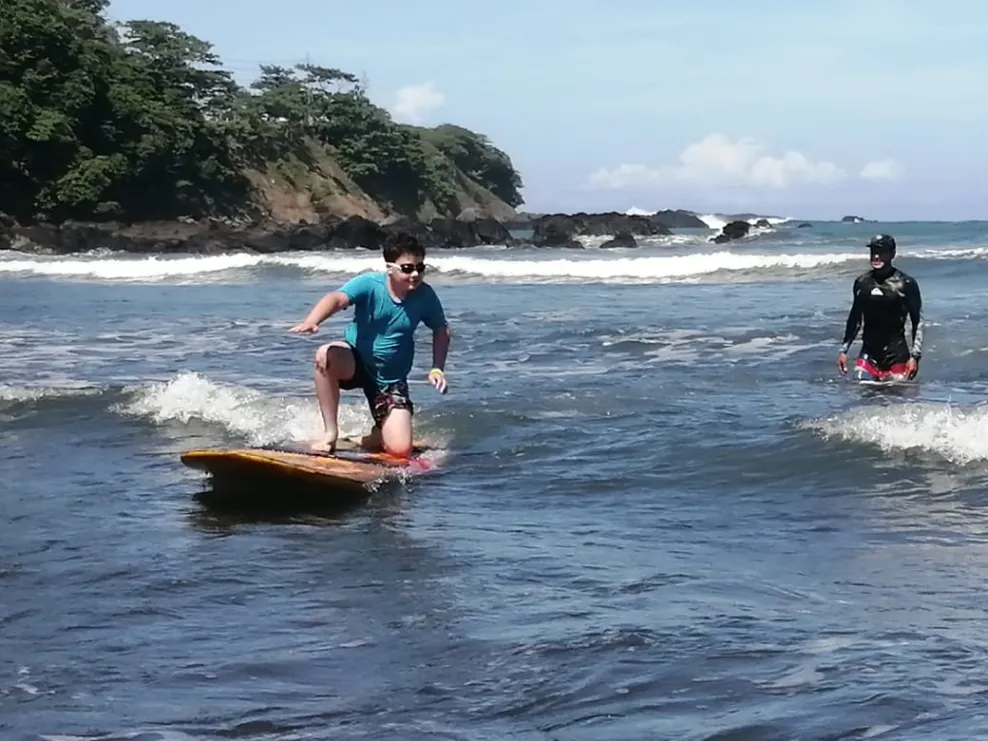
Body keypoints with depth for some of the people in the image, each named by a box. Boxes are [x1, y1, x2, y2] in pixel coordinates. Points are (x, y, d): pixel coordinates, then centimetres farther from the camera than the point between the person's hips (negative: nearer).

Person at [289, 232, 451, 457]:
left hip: (391, 378, 1)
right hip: (354, 360, -1)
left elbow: (442, 330, 5)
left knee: (400, 450, -15)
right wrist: (311, 322, -60)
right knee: (326, 355, -38)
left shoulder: (425, 296, -13)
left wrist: (437, 369, -9)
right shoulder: (369, 284, -22)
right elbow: (337, 298, -40)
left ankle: (377, 436, 26)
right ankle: (330, 432, -22)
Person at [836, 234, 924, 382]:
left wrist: (915, 356, -9)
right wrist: (843, 350, 14)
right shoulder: (861, 282, 7)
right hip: (868, 357, 3)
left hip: (896, 358, -3)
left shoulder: (906, 284, -5)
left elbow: (918, 322, -2)